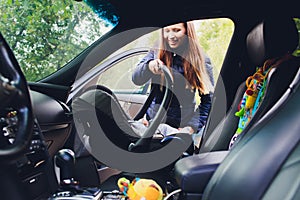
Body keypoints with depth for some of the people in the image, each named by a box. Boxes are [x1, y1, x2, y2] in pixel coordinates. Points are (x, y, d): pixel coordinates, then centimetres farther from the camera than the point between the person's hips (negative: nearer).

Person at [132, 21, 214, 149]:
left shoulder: (201, 60, -2)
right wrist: (149, 65, -27)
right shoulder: (156, 54, 5)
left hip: (183, 126, -2)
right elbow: (136, 79, -6)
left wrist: (193, 127, -12)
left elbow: (208, 99, -1)